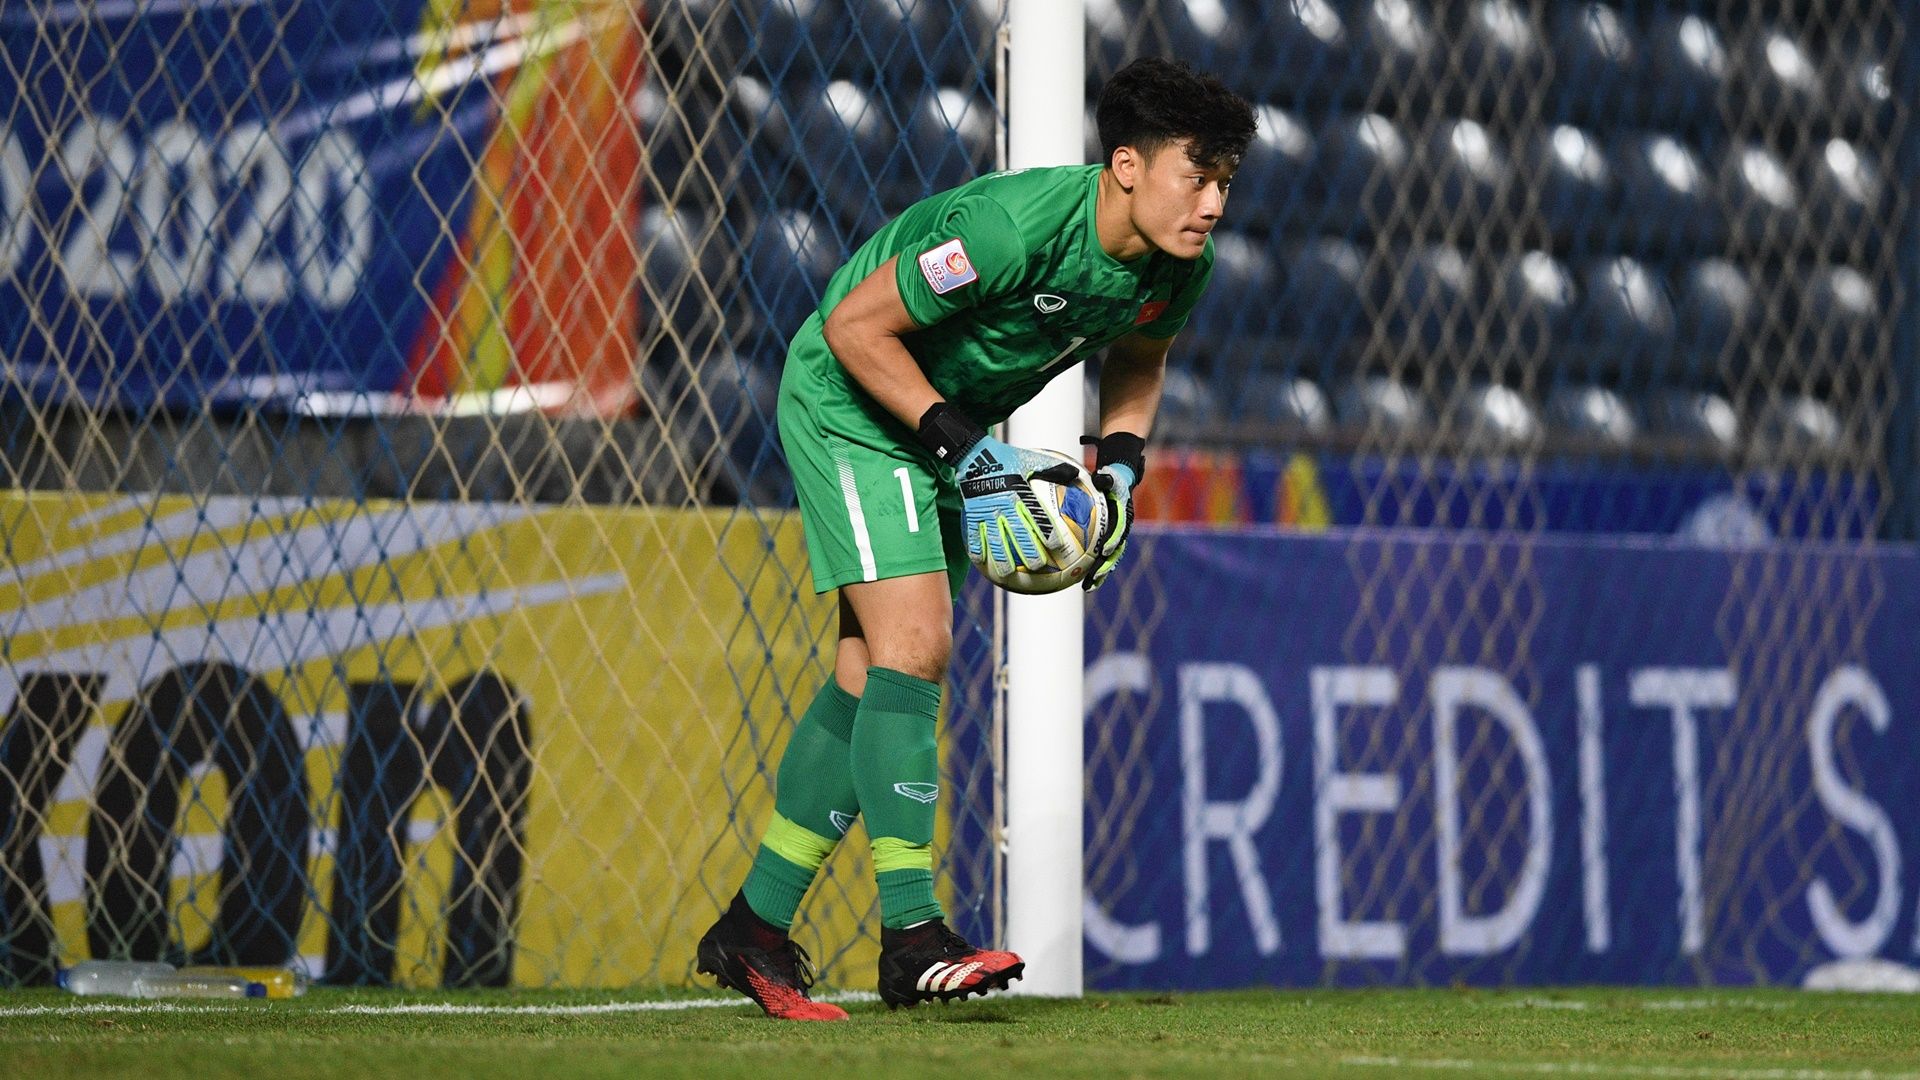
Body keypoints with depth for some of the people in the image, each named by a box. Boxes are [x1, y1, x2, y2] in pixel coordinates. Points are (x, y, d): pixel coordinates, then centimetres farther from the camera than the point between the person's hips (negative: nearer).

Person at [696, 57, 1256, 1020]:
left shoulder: (1178, 268, -11)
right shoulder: (1011, 227, -35)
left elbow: (1139, 355, 13)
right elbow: (855, 326, -26)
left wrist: (1119, 463, -4)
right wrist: (963, 446, -27)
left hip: (949, 427, 8)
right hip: (849, 401, -8)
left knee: (873, 673, 6)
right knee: (912, 643, -19)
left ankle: (753, 930, 14)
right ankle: (911, 940, -20)